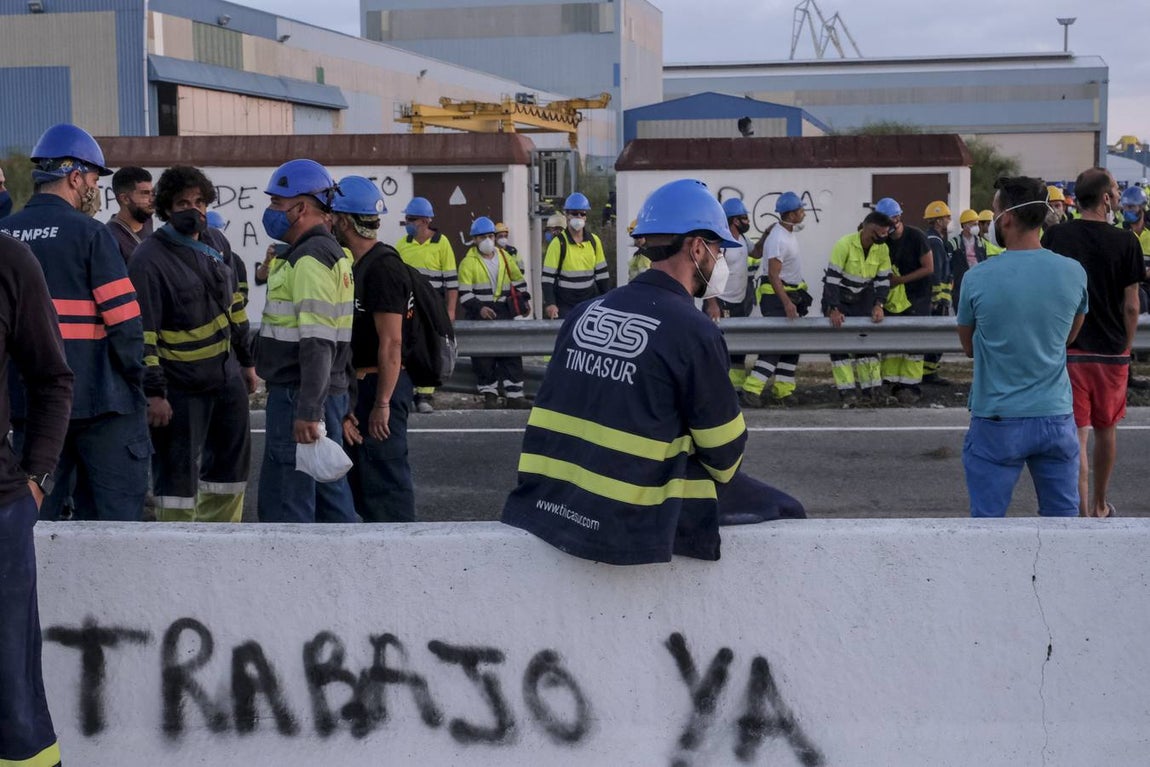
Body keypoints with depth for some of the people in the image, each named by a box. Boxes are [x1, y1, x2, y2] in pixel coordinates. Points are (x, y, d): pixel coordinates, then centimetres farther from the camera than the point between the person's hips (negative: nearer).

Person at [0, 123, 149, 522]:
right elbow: (124, 319, -14)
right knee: (114, 514, 4)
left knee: (34, 514, 12)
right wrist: (133, 378, 0)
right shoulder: (88, 233, -10)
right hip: (98, 399, -5)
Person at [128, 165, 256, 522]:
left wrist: (246, 359, 19)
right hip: (181, 387, -8)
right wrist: (154, 392, -22)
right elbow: (142, 331, -18)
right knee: (177, 473, -3)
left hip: (227, 375, 8)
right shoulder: (149, 259, -15)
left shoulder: (218, 243, 7)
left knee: (232, 464, 15)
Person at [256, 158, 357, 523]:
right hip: (326, 393, 10)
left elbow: (317, 344, -23)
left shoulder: (310, 260, -16)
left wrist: (307, 411, -26)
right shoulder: (329, 253, 18)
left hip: (298, 395, -10)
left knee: (284, 500, -7)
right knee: (329, 489, 14)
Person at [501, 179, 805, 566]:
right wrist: (724, 474, 15)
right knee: (785, 511, 8)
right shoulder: (695, 333, -13)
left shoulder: (583, 315, 5)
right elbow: (724, 448, -5)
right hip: (631, 520, -7)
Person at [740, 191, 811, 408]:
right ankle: (750, 392, -16)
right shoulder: (777, 239, -20)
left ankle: (783, 392, 11)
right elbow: (773, 275, -26)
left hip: (791, 294, 10)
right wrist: (787, 303, -33)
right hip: (776, 296, -10)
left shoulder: (789, 233, 11)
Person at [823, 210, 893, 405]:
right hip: (838, 297, -4)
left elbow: (883, 280, -3)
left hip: (863, 299, 4)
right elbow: (832, 278, -27)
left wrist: (878, 305, -19)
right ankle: (846, 390, -8)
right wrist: (833, 310, -31)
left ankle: (870, 387, 7)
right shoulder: (845, 244, -25)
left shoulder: (882, 249, -10)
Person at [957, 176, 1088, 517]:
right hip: (1056, 418, 3)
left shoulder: (977, 279, -10)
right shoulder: (1073, 273, -3)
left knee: (988, 518, 7)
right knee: (1062, 516, 12)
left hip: (998, 422, -2)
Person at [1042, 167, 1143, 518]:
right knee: (1106, 429, 18)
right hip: (1112, 351, 1)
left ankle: (1084, 514, -6)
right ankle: (1100, 506, 33)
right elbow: (1131, 306, -3)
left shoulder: (1054, 237, -4)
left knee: (1076, 436, -1)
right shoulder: (1125, 242, -6)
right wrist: (1125, 346, 10)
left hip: (1067, 350, -1)